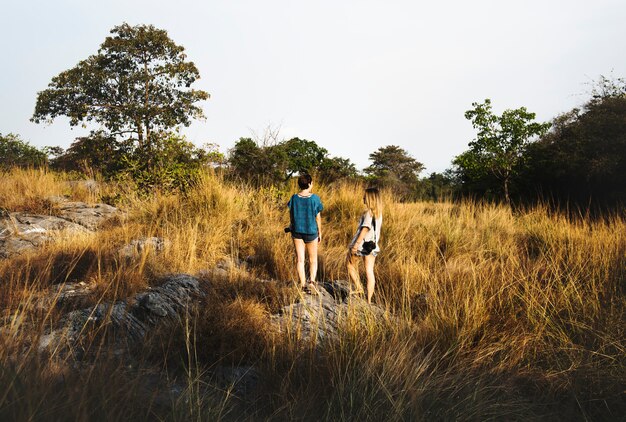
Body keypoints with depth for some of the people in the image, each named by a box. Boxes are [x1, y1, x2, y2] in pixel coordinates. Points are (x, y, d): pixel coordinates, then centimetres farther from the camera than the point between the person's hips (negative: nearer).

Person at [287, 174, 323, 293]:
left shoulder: (294, 198, -5)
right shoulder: (314, 198, -12)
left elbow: (291, 215, 3)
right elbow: (318, 217, -6)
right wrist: (320, 232, 7)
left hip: (297, 231, 2)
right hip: (311, 231, -2)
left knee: (300, 259, 9)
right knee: (313, 259, 13)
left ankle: (303, 284, 13)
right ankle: (312, 280, -5)